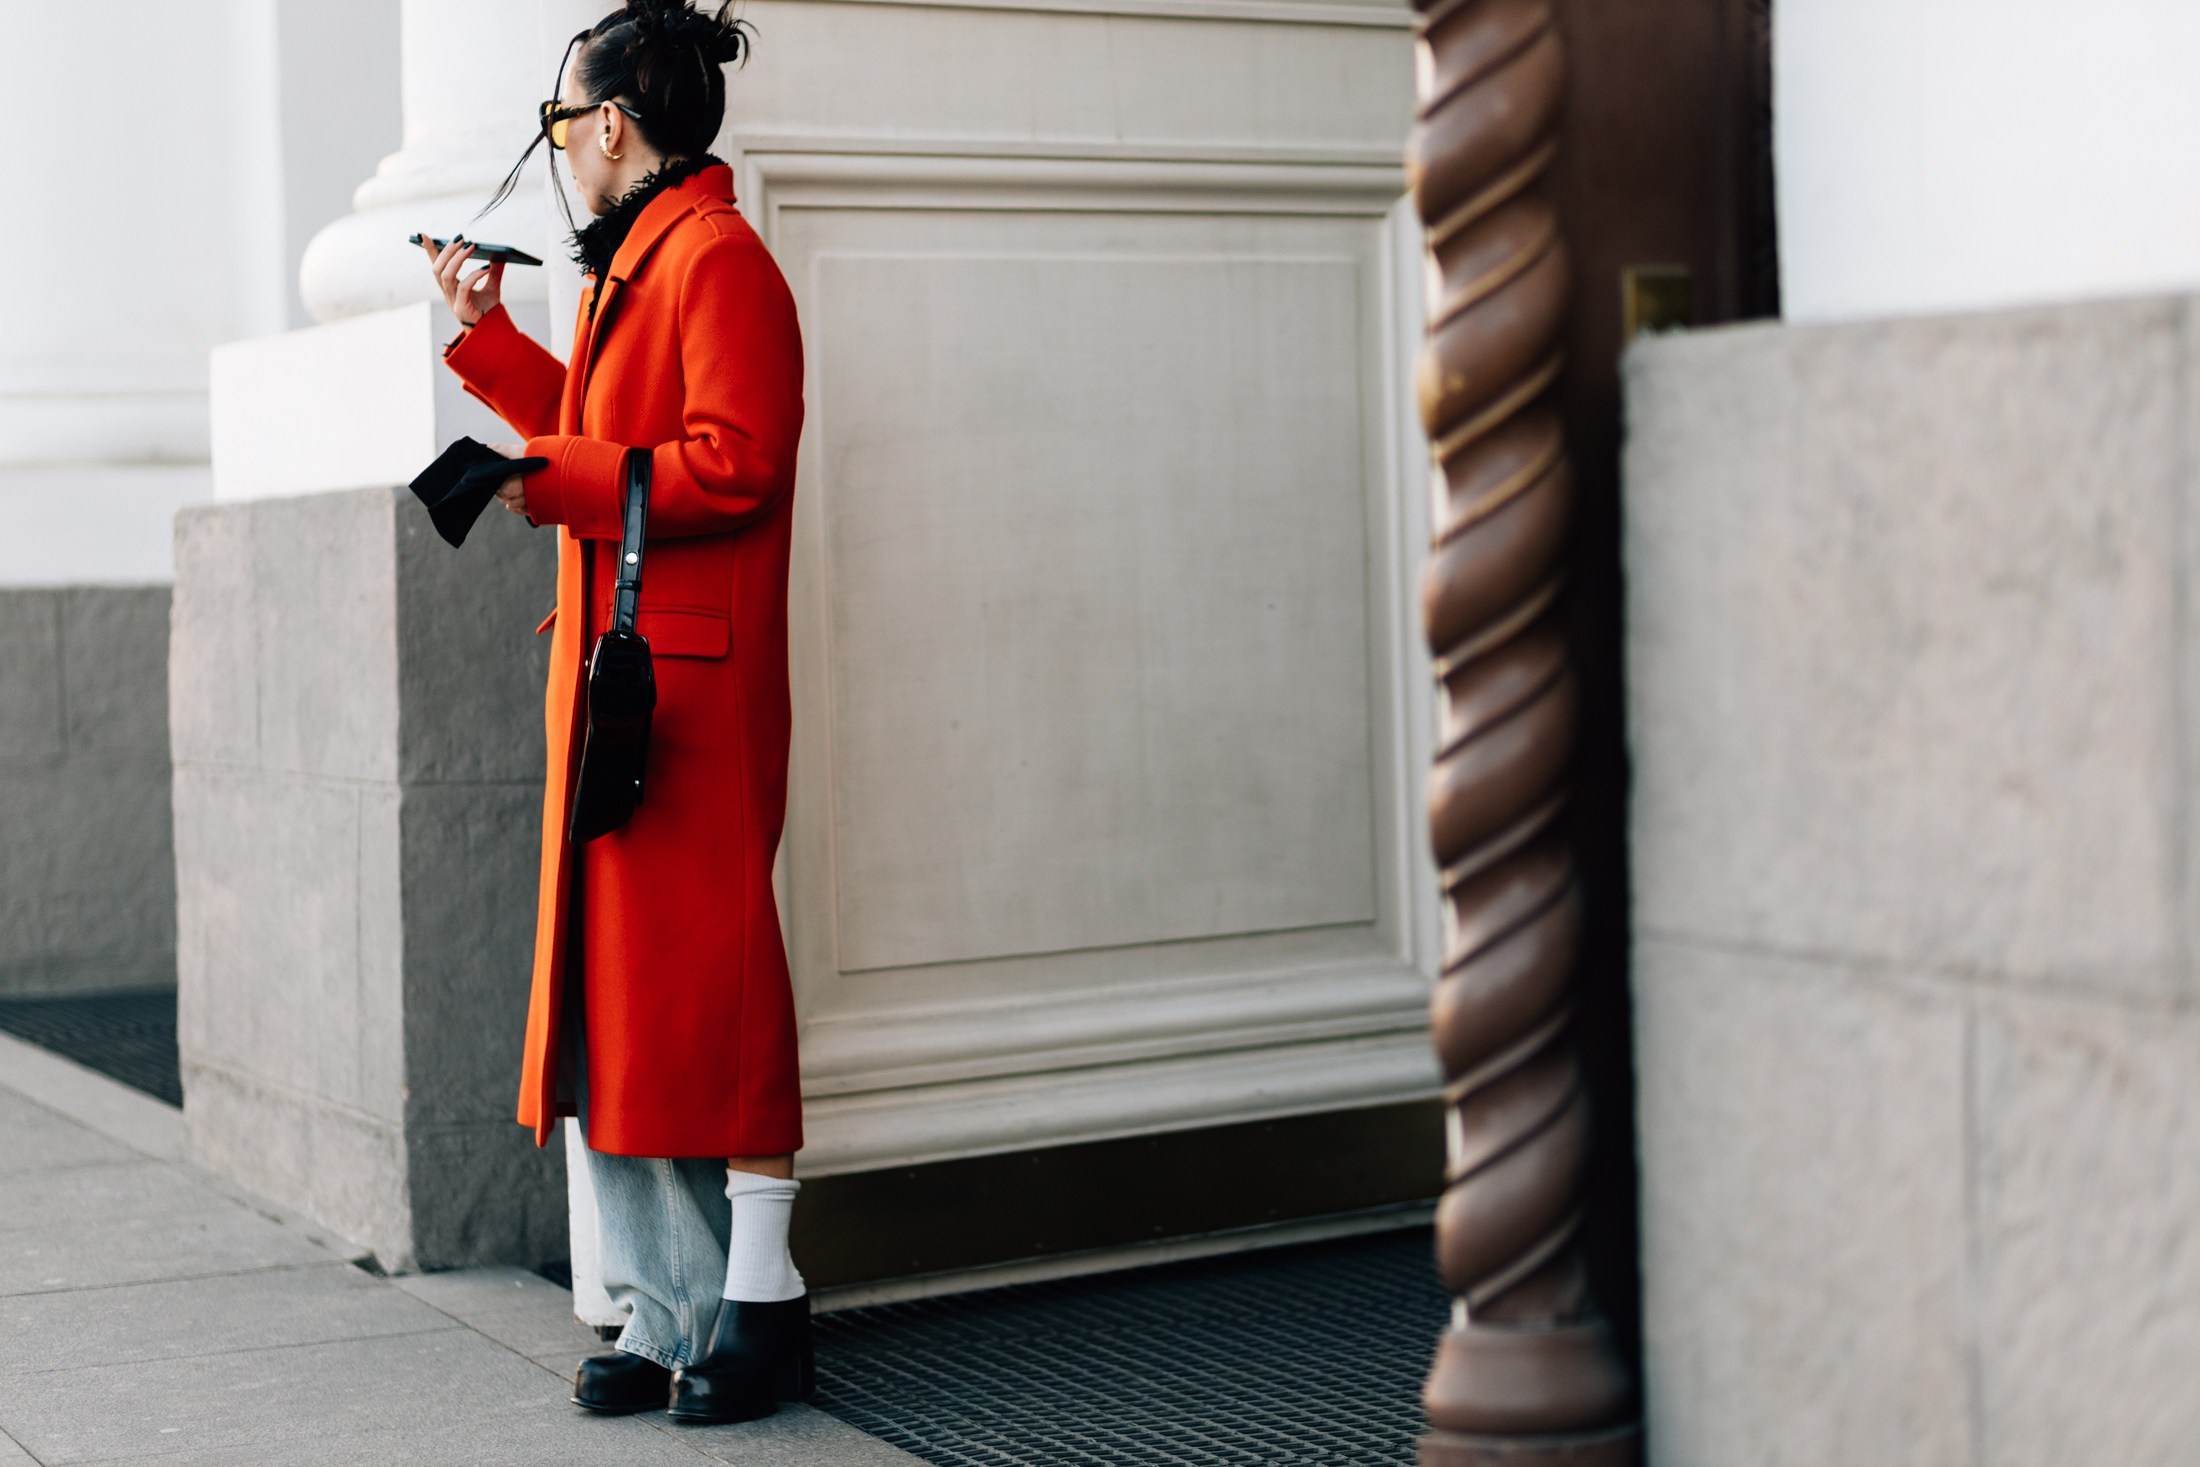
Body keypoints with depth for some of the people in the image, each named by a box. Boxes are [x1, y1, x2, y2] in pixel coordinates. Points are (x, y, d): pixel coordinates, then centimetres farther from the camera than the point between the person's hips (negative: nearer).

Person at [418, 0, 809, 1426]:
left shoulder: (716, 257, -11)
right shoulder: (631, 266, 20)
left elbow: (733, 461, -21)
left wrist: (555, 481, -15)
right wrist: (490, 336, 29)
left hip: (694, 689, -10)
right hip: (616, 676, 10)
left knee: (700, 975, -5)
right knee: (616, 985, 8)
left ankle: (760, 1298, 5)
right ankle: (671, 1313, 13)